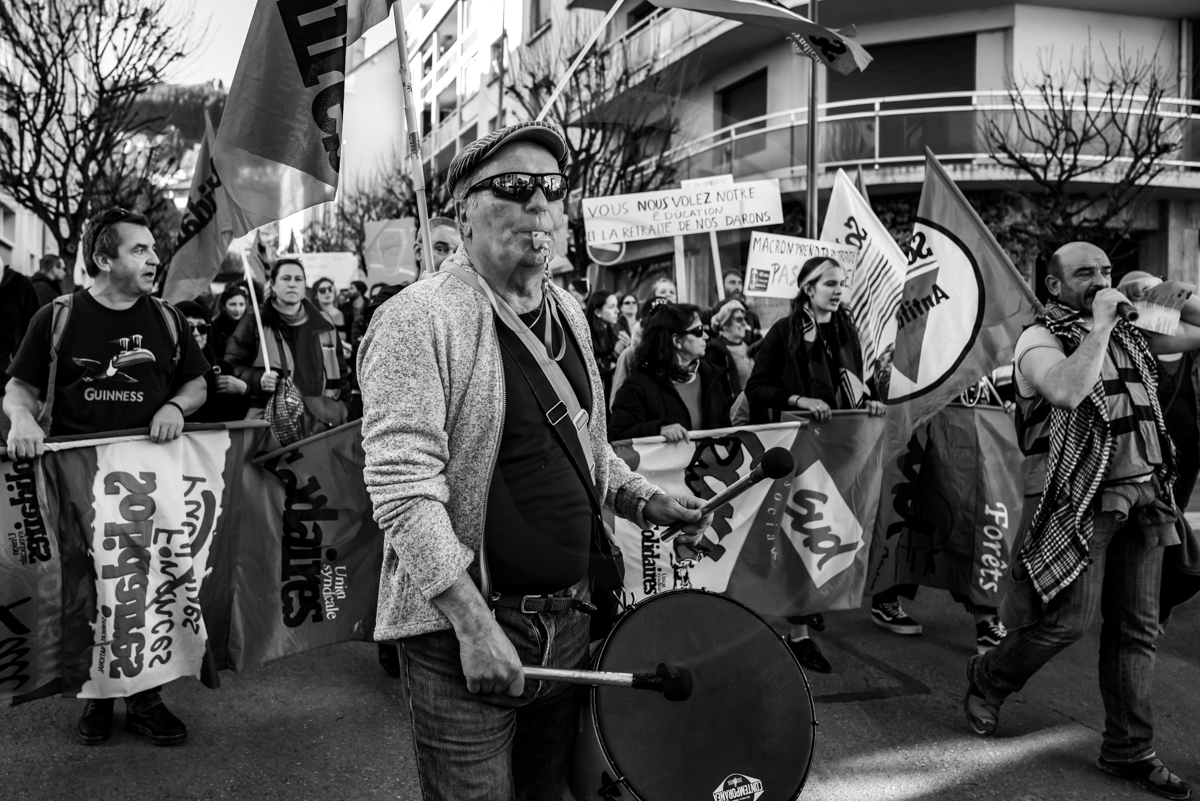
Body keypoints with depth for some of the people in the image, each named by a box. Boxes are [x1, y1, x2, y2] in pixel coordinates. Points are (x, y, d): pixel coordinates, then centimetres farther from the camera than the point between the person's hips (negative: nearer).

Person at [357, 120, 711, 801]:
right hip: (461, 625, -7)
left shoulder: (567, 310, 9)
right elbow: (402, 488, -21)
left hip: (569, 616, 7)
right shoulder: (418, 319, -15)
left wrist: (645, 500, 4)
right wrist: (474, 622, -24)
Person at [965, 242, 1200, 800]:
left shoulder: (1130, 332, 13)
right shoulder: (1040, 339, -7)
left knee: (1136, 628, 9)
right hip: (1079, 500, -6)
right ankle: (987, 679, 22)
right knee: (1070, 618, -5)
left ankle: (1129, 750, 21)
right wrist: (1099, 327, -18)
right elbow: (1068, 391, -26)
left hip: (1144, 496, 6)